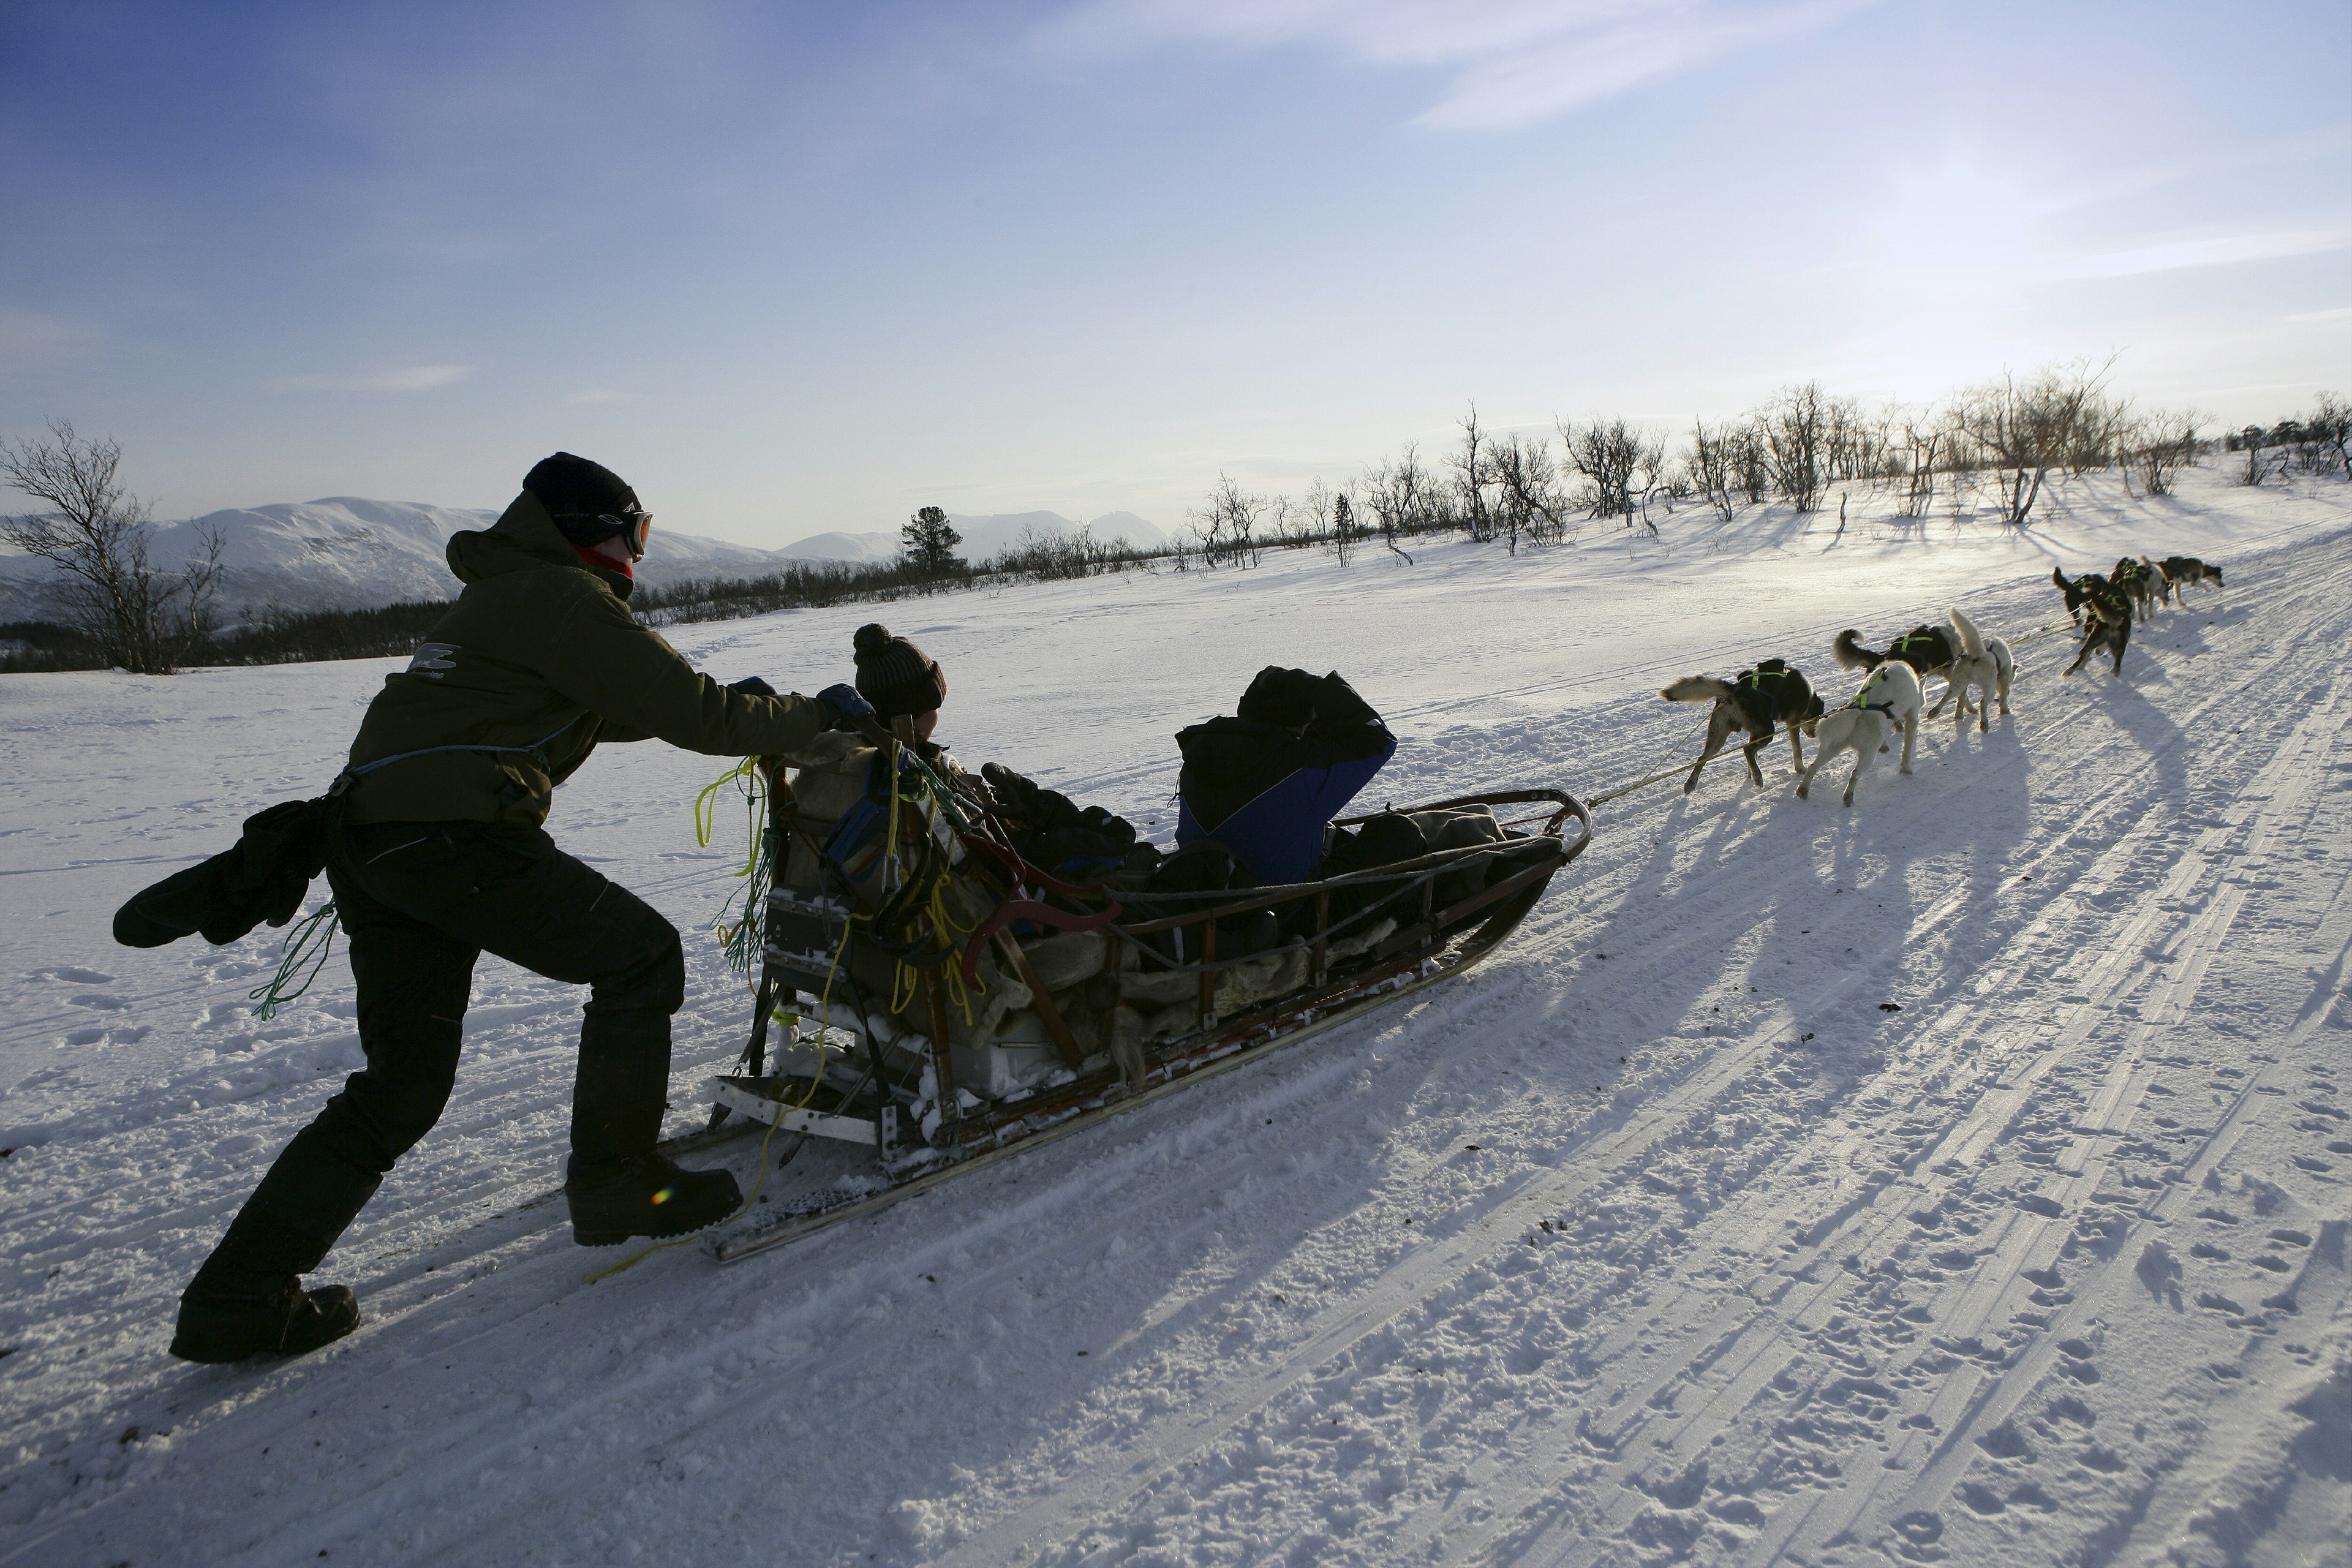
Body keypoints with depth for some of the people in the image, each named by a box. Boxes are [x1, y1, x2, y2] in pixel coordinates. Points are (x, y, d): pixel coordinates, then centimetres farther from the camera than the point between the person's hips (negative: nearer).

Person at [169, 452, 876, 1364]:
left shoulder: (501, 597, 29)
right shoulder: (566, 596, -2)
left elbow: (607, 709, 38)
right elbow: (695, 717, -7)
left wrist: (727, 702, 29)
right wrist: (814, 715, 6)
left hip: (366, 835, 10)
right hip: (455, 834, -10)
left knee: (402, 1085, 15)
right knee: (639, 957, 1)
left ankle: (238, 1297, 17)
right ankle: (616, 1185, 3)